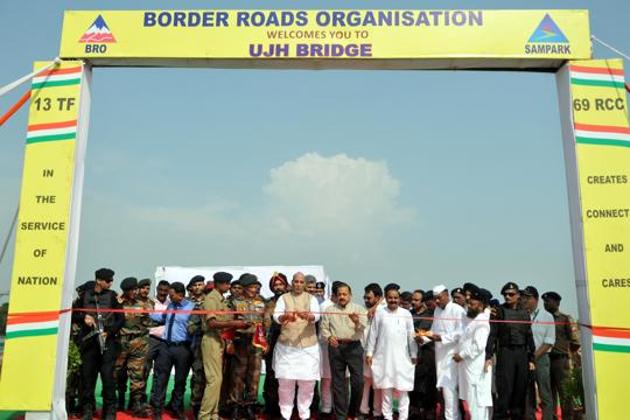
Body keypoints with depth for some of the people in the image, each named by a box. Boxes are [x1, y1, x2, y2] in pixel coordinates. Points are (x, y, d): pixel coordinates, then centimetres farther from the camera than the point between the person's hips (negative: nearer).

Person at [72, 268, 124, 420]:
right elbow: (73, 314, 14)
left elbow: (121, 318, 5)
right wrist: (83, 318, -5)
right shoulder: (85, 296, 8)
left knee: (108, 376, -3)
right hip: (88, 342, 2)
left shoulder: (111, 296, 5)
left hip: (107, 341, -2)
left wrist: (109, 331, -7)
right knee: (87, 376, 5)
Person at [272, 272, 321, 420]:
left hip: (308, 346, 0)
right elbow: (276, 316, -8)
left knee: (308, 381, 3)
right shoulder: (283, 298, 7)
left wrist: (307, 316, -33)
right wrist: (285, 316, -31)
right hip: (286, 346, 0)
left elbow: (317, 316, -10)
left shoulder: (311, 298, 7)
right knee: (285, 381, 2)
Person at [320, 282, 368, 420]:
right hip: (336, 348, 1)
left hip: (354, 347, -1)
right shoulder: (330, 310, 11)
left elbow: (362, 328, -9)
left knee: (358, 382, -4)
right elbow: (324, 328, 7)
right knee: (338, 383, 5)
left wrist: (357, 322, -31)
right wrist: (329, 337, -14)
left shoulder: (358, 309, 6)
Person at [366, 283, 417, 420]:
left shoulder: (406, 314, 0)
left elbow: (411, 335, 3)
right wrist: (369, 352, 2)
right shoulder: (379, 313, -1)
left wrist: (413, 354, 3)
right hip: (384, 356, 0)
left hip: (401, 356, 0)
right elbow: (373, 334, 3)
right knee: (386, 387, 8)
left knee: (403, 388, 2)